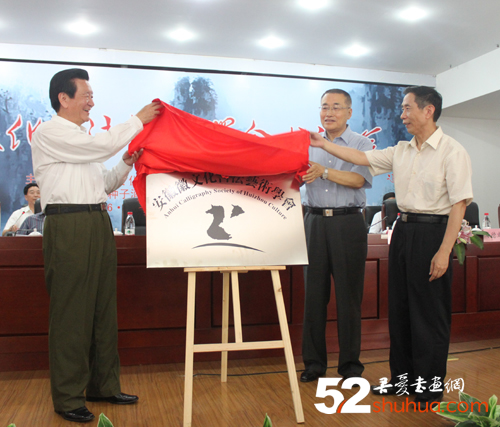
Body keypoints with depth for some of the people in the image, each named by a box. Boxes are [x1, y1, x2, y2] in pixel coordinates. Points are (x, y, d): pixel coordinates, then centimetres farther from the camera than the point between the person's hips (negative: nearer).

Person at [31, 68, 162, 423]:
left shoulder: (81, 137, 24)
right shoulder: (50, 133, -3)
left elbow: (103, 184, 24)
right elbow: (104, 145, -15)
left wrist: (127, 164, 8)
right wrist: (139, 119, -4)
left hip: (97, 223, 9)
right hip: (68, 224, -9)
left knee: (104, 307, 10)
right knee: (71, 311, -4)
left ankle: (103, 385, 21)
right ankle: (68, 397, 7)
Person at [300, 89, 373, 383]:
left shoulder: (361, 144, 6)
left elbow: (358, 180, -10)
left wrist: (323, 171, -20)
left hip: (348, 223, -2)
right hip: (314, 222, 3)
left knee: (349, 295, 1)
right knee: (314, 293, 4)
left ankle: (351, 364, 15)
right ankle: (314, 362, 15)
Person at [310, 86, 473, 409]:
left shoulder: (452, 152, -10)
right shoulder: (401, 151, 11)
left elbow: (459, 204, -15)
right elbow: (362, 158, 12)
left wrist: (444, 251, -20)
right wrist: (323, 144, 7)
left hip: (432, 232, -7)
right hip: (403, 230, 7)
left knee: (430, 313, 1)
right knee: (399, 308, 13)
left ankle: (430, 386, 17)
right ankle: (403, 377, 27)